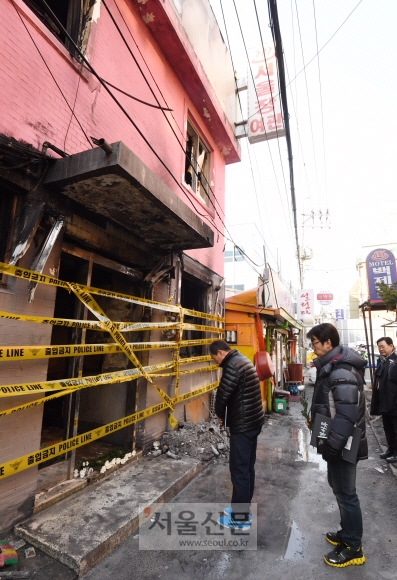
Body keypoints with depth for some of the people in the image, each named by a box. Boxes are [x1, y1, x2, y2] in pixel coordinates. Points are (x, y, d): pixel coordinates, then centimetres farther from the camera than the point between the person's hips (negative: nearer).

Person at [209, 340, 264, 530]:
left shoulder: (233, 365, -20)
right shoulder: (243, 361, 11)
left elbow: (223, 393, -21)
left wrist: (220, 414, -2)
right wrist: (226, 414, 9)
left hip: (242, 425, -10)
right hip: (253, 421, 10)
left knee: (239, 469, 4)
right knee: (247, 467, 19)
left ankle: (240, 517, 17)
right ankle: (243, 509, 33)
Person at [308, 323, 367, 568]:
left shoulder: (342, 371, -26)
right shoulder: (333, 366, 6)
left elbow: (348, 412, -29)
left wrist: (334, 443, -25)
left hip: (342, 444, -10)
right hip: (337, 441, 10)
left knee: (346, 493, 7)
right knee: (338, 487, 23)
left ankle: (353, 548, 25)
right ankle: (347, 533, 41)